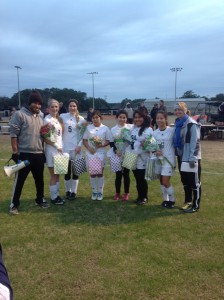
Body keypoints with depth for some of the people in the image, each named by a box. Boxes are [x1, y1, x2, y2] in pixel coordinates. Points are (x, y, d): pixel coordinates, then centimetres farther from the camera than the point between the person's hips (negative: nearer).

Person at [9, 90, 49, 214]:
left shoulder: (40, 118, 14)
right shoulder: (19, 114, -7)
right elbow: (13, 135, -11)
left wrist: (43, 151, 17)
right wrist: (15, 152, -15)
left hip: (39, 154, 6)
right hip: (24, 154, -6)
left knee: (39, 179, 15)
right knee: (19, 180, 3)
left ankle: (40, 200, 31)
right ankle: (14, 204, 15)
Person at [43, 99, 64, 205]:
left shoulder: (59, 119, 10)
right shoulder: (47, 120, -13)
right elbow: (44, 138, -16)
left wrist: (60, 146, 4)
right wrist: (56, 146, -15)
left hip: (59, 149, 7)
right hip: (51, 149, -7)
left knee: (57, 174, 13)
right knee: (53, 175, 1)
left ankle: (56, 195, 23)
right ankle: (54, 197, 12)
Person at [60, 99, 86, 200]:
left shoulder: (81, 119, 3)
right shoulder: (62, 116, 1)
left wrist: (80, 145, -7)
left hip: (76, 148, 0)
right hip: (65, 147, 0)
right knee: (67, 170, 6)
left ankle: (74, 192, 16)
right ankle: (68, 191, 22)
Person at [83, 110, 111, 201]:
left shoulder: (105, 128, 0)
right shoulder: (88, 127, 4)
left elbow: (108, 141, 1)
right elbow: (84, 140, 6)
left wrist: (101, 145, -17)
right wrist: (89, 148, -10)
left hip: (101, 153, -1)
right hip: (90, 153, 2)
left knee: (100, 173, 4)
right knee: (92, 173, 7)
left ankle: (100, 192, 16)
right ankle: (94, 191, 19)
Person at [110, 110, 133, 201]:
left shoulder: (131, 127, -2)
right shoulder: (113, 129, 3)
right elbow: (111, 142, 4)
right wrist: (116, 150, -11)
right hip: (117, 155, 1)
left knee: (126, 174, 6)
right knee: (118, 174, 6)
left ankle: (126, 193, 19)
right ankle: (117, 193, 21)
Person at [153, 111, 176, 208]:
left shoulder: (172, 131, -10)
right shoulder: (154, 132, 4)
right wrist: (155, 151, -11)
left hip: (168, 159, -5)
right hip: (158, 159, 5)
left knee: (166, 182, -6)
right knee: (161, 181, 10)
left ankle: (172, 200, 15)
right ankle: (165, 199, 27)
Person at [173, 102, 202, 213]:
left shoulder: (192, 124, -13)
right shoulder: (177, 124, 11)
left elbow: (195, 142, -18)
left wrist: (192, 158, -21)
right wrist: (176, 154, 14)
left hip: (191, 158, -8)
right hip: (182, 156, 8)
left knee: (194, 181, 1)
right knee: (185, 181, 16)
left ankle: (196, 205, 10)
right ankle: (188, 201, 30)